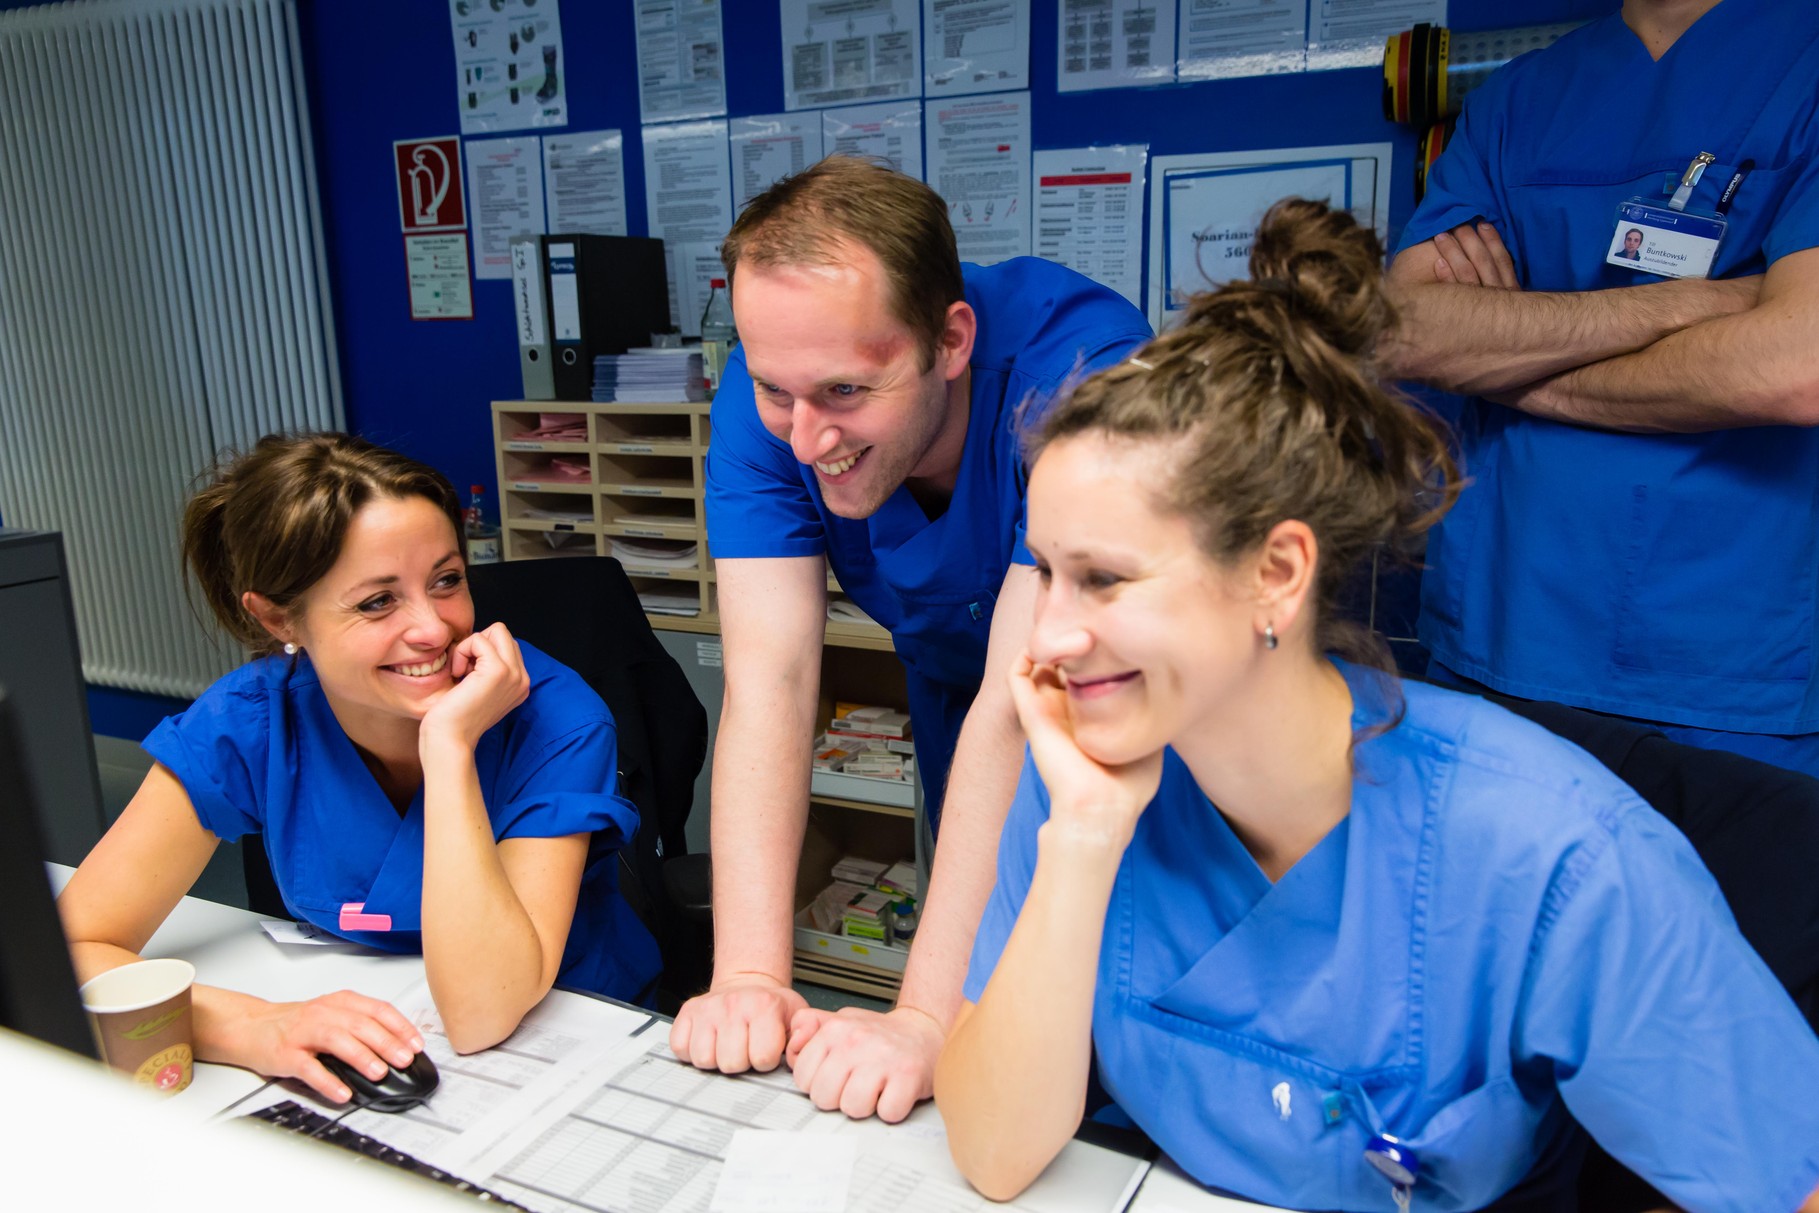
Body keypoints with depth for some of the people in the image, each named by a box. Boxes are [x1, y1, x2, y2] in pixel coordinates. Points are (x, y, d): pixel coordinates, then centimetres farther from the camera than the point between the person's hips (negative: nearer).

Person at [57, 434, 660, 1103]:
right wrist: (256, 1027, -30)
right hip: (357, 1074, 3)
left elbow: (483, 1016, -28)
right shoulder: (246, 726, -12)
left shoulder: (553, 721, -22)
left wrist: (450, 743, -32)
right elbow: (69, 950, -13)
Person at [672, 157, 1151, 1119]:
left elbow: (1024, 712, -41)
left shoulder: (1081, 367, -37)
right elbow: (769, 682, -27)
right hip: (954, 682, 4)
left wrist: (926, 1019, -43)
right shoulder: (767, 397, -23)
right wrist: (748, 976, -34)